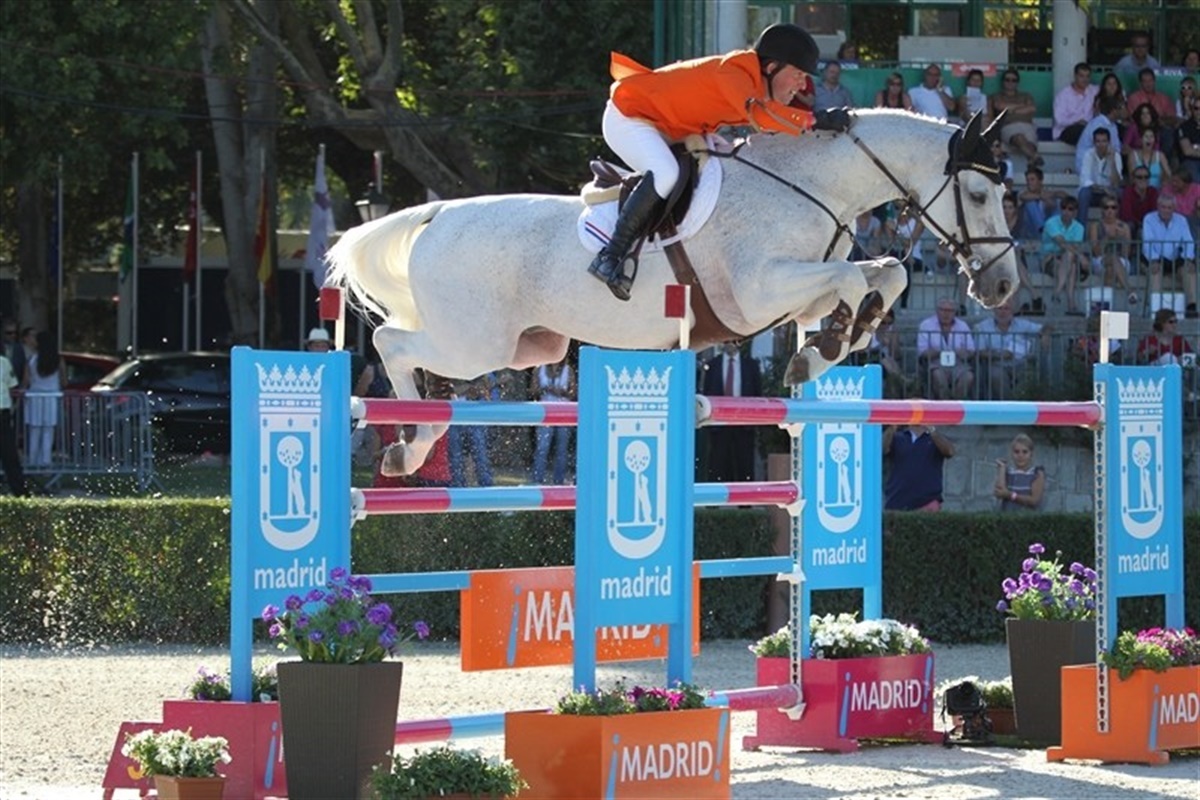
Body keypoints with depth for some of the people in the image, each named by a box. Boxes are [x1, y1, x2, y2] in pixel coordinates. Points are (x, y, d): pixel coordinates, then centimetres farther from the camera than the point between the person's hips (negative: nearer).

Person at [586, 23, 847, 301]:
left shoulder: (761, 85, 2)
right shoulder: (734, 72, -28)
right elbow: (758, 113, -45)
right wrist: (815, 120, -47)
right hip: (627, 118, -10)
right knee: (666, 175, -32)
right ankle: (608, 258, -28)